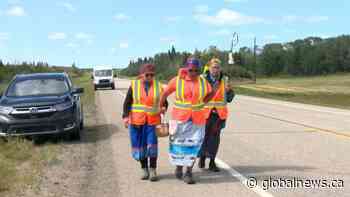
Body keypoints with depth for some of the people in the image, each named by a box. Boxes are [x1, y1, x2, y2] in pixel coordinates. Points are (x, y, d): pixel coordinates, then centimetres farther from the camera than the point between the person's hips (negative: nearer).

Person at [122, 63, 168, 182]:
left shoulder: (158, 86, 6)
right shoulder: (134, 85, 4)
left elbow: (165, 102, 13)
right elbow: (127, 103, 5)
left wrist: (163, 107, -9)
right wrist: (126, 116, -7)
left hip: (153, 121, -1)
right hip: (137, 121, 1)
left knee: (152, 145, -8)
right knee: (140, 145, 6)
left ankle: (153, 170, 1)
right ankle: (144, 169, 20)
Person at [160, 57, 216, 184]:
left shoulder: (202, 81, 1)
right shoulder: (177, 80, -6)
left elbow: (211, 93, 16)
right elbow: (165, 93, 3)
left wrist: (201, 103, 6)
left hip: (197, 119, 1)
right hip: (180, 118, -1)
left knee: (193, 145, 0)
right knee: (179, 144, 10)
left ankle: (189, 173, 9)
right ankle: (179, 167, 31)